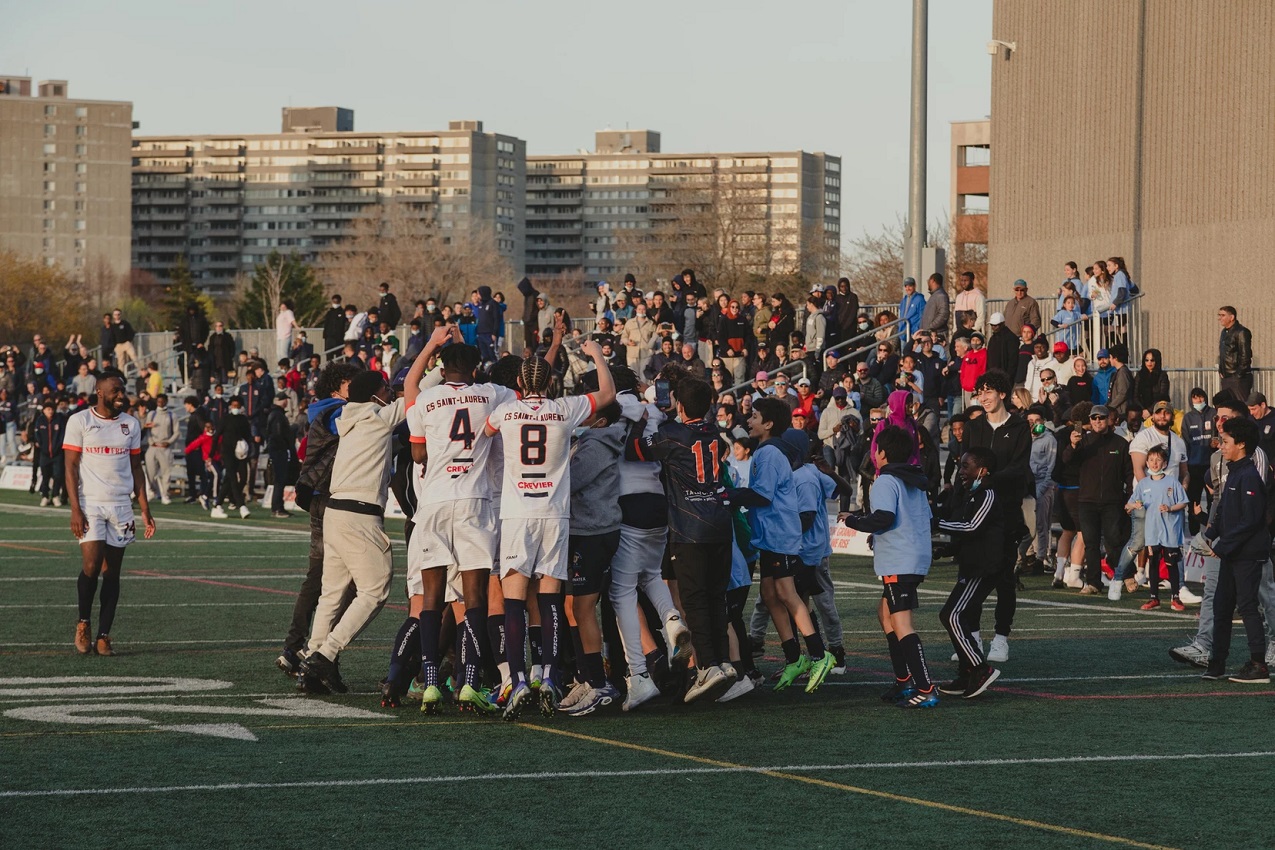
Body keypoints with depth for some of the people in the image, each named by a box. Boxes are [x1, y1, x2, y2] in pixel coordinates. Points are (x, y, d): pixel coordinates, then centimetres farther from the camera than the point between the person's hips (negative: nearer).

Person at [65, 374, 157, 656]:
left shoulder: (131, 425, 10)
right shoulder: (80, 421, -2)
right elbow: (71, 468, -4)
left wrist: (145, 509, 8)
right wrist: (75, 510, -12)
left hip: (121, 506, 4)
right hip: (90, 504, -4)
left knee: (112, 572, 2)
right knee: (91, 566, -15)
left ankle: (103, 636, 6)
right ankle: (83, 623, 9)